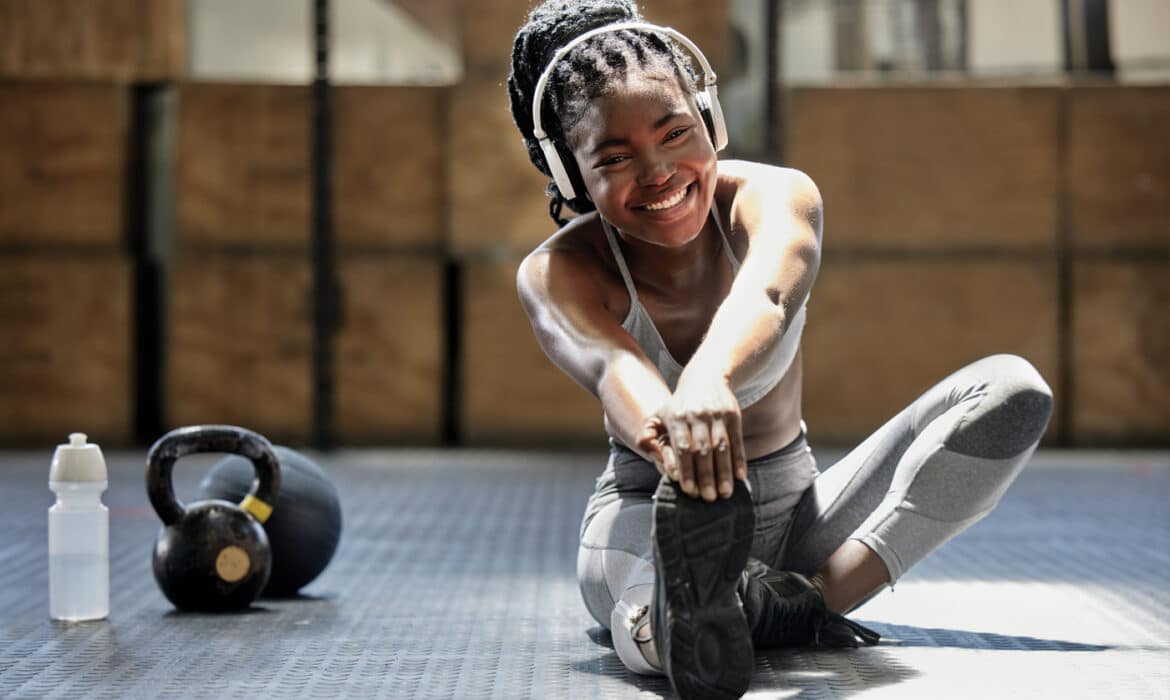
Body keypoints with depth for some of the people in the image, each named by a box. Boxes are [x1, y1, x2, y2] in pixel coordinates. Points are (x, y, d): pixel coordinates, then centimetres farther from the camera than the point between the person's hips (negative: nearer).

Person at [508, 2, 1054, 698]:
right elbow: (611, 364, -38)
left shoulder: (775, 196, -12)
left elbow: (766, 295, -38)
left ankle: (823, 591, -32)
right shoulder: (556, 274, -13)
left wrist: (709, 381, -63)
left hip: (796, 515, 4)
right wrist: (663, 433, -64)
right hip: (648, 511, -3)